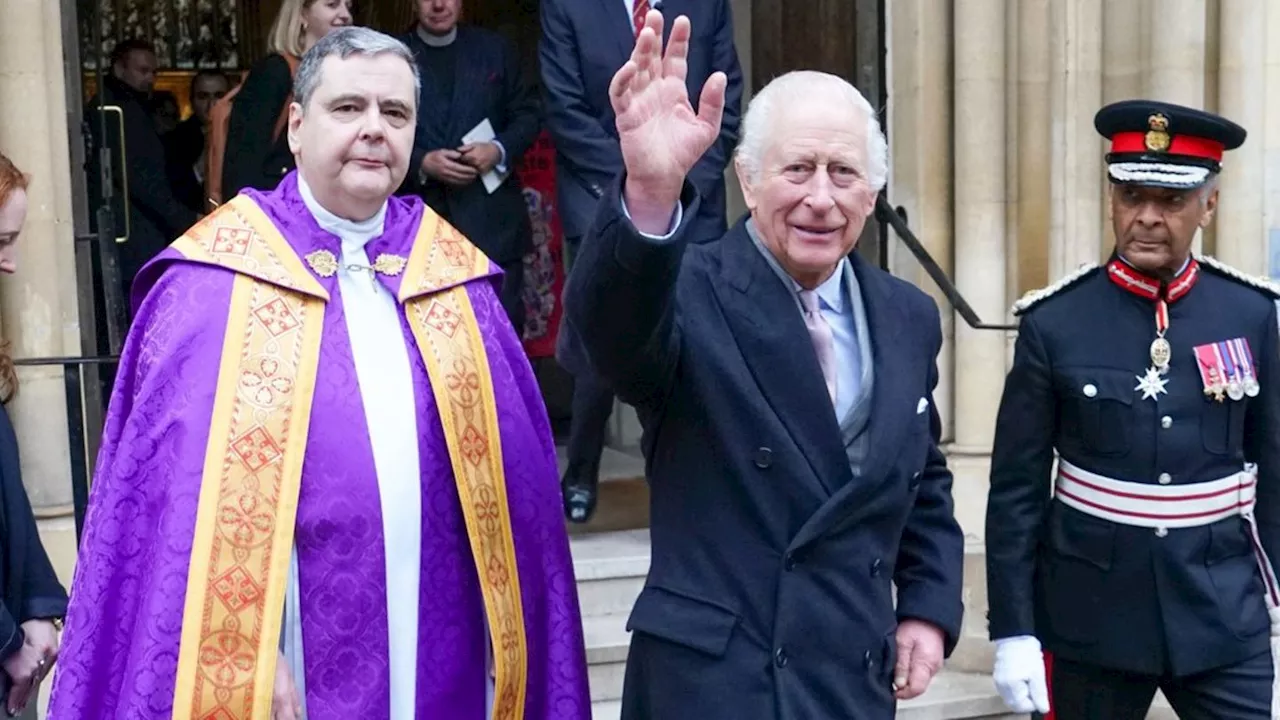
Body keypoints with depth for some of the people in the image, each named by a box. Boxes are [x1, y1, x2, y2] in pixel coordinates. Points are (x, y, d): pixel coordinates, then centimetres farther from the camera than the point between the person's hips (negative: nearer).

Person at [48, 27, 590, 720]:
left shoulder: (455, 277, 5)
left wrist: (511, 647, 2)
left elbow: (512, 474, 6)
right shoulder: (214, 283, -6)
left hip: (443, 663, 4)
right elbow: (179, 492, -9)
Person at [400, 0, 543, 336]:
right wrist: (422, 163, -14)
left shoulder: (495, 48, 12)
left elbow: (528, 113, 10)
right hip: (422, 221, -1)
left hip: (492, 217, 1)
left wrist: (500, 149, -9)